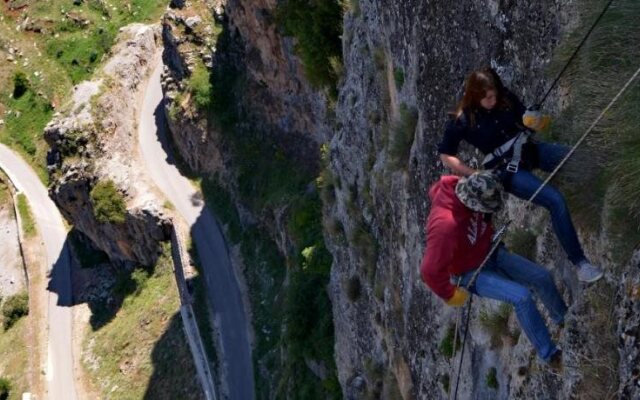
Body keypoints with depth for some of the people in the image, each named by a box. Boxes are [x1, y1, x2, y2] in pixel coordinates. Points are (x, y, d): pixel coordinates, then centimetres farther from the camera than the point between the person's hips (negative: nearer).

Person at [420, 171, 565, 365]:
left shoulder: (465, 187, -20)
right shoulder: (446, 225, -42)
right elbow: (430, 271, -35)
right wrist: (450, 295, -20)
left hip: (490, 252, 8)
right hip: (471, 274, -7)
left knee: (542, 277, 5)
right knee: (522, 297, -21)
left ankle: (564, 319, 34)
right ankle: (550, 355, -3)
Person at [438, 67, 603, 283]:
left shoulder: (506, 98, -3)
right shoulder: (462, 120, -13)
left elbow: (528, 120, 8)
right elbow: (445, 155, -6)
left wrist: (537, 122, -17)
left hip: (530, 150, 5)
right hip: (508, 170, -5)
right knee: (555, 200, -25)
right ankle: (580, 263, -21)